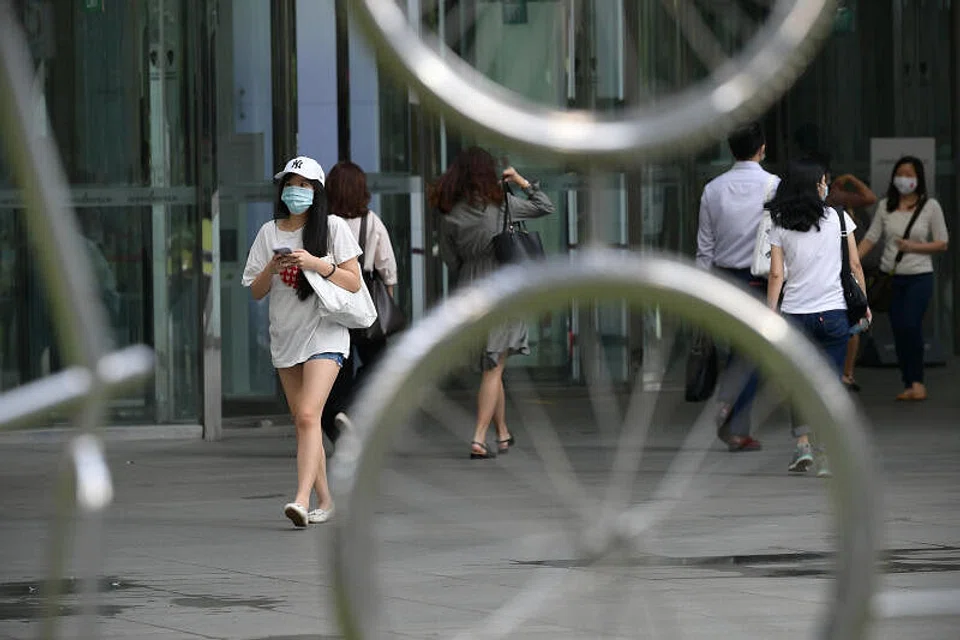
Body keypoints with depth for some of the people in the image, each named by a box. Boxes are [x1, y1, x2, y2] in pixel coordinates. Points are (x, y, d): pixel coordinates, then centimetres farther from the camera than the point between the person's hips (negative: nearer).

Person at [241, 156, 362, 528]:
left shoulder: (332, 227, -2)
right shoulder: (269, 233, 8)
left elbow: (354, 283, -4)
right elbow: (255, 292, 9)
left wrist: (316, 263, -17)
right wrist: (272, 268, -11)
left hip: (324, 335, -5)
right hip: (285, 337, 5)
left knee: (308, 415, -20)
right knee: (301, 421, 8)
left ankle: (302, 500, -28)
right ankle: (324, 499, 18)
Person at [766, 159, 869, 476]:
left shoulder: (780, 226, 0)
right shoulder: (839, 218, -1)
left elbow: (776, 275, -3)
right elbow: (855, 265, 1)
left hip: (795, 313, 1)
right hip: (833, 312, -1)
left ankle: (802, 444, 1)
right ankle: (826, 456, 0)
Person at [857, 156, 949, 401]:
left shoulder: (930, 206, -1)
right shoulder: (885, 206, 7)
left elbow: (942, 243, 0)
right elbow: (870, 238, 3)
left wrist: (913, 247, -14)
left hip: (919, 277, -3)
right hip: (890, 277, 3)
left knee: (911, 325, -18)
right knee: (898, 330, 2)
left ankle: (916, 381, -4)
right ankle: (911, 384, 11)